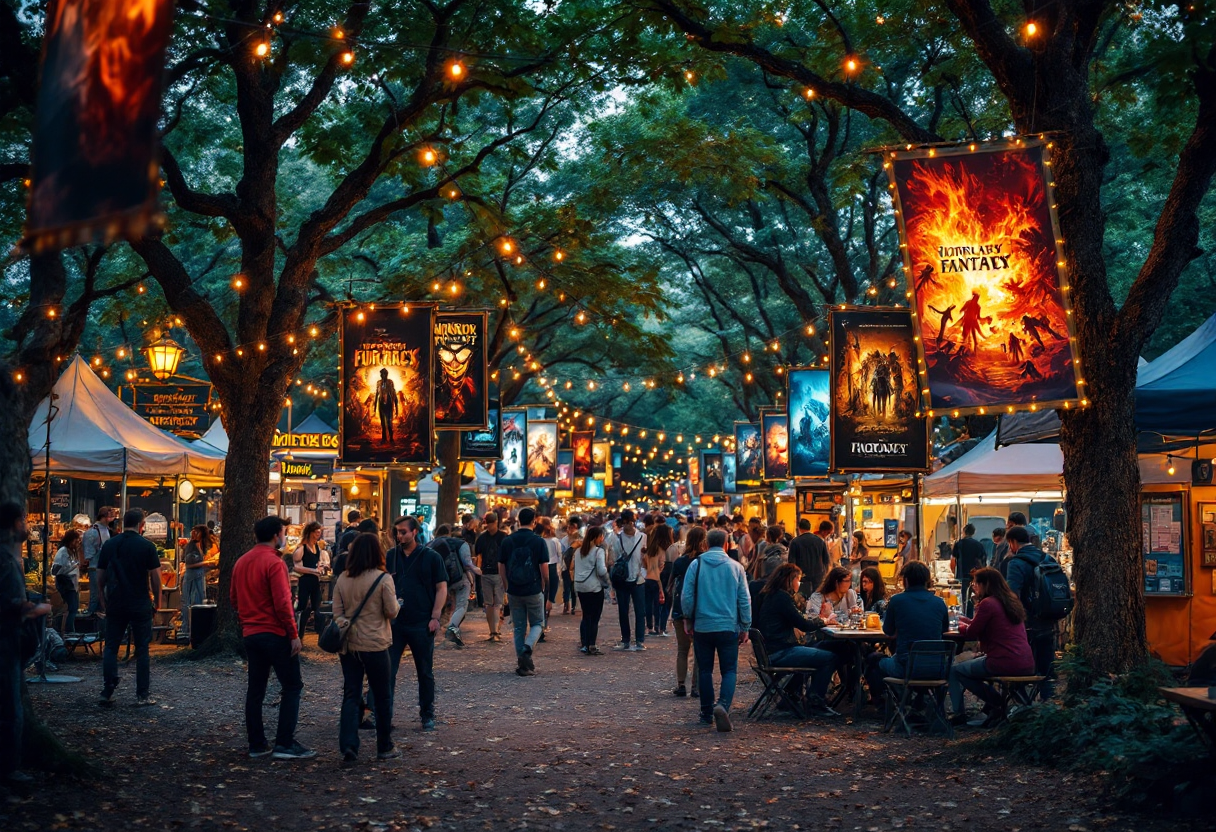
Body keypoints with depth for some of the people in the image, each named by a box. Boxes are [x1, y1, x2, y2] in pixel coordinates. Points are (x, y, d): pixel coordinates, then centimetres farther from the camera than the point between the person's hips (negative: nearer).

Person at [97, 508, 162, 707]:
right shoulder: (147, 546, -6)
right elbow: (155, 577, -7)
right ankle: (142, 696, 4)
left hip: (115, 605, 3)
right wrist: (157, 601, 4)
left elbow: (100, 577, 7)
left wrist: (104, 601, 16)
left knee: (111, 648, 11)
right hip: (140, 606, -3)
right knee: (142, 649, 3)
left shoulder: (109, 545, 4)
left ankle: (107, 693, 8)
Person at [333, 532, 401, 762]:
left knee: (351, 696, 8)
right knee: (382, 697, 10)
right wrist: (398, 603, 12)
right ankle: (385, 747, 18)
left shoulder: (342, 579, 2)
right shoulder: (383, 579, -11)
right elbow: (392, 612, -6)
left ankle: (348, 747, -2)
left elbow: (337, 612, 4)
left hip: (348, 644, 4)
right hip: (375, 645, -4)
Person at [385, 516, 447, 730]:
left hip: (421, 624, -2)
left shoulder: (431, 557, -2)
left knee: (425, 672, 9)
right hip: (394, 622, 2)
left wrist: (435, 617, -10)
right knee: (387, 670, -2)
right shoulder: (390, 556, 5)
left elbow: (441, 588, -1)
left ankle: (427, 715, 21)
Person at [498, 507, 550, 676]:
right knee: (537, 624, 13)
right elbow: (544, 569, -8)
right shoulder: (539, 541, -7)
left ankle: (523, 666, 12)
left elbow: (501, 568, 4)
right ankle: (527, 648, -14)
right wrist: (546, 590, 4)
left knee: (519, 628, 12)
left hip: (514, 592, 3)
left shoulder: (507, 541, 1)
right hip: (534, 591, -3)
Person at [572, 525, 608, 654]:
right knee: (594, 617, 0)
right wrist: (606, 581, 2)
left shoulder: (579, 550, 10)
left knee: (586, 616, 15)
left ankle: (583, 644, 14)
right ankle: (591, 646, -2)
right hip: (594, 587, -6)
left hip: (580, 586, 6)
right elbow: (602, 571, -16)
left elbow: (574, 567, 16)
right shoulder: (598, 551, -11)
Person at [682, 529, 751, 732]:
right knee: (729, 670, 3)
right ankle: (723, 705, -21)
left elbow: (686, 596, -1)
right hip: (729, 627, -1)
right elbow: (745, 600, 2)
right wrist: (745, 627, 10)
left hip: (702, 627, 1)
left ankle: (707, 713, 16)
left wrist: (688, 619, 15)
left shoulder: (696, 565, -2)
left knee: (705, 670, 12)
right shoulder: (736, 567, 0)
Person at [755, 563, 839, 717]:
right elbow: (803, 625, -12)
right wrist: (822, 621, 5)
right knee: (829, 658, -10)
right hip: (779, 653, -11)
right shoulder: (781, 597, -14)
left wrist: (818, 620, 13)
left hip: (773, 650, 11)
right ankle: (815, 703, 1)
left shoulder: (770, 595, 16)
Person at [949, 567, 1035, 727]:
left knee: (954, 670, 8)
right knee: (977, 659, 34)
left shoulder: (987, 603, -9)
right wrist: (967, 621, 27)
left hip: (1005, 664, -9)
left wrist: (960, 625, 17)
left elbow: (971, 633, -3)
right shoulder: (1012, 601, 17)